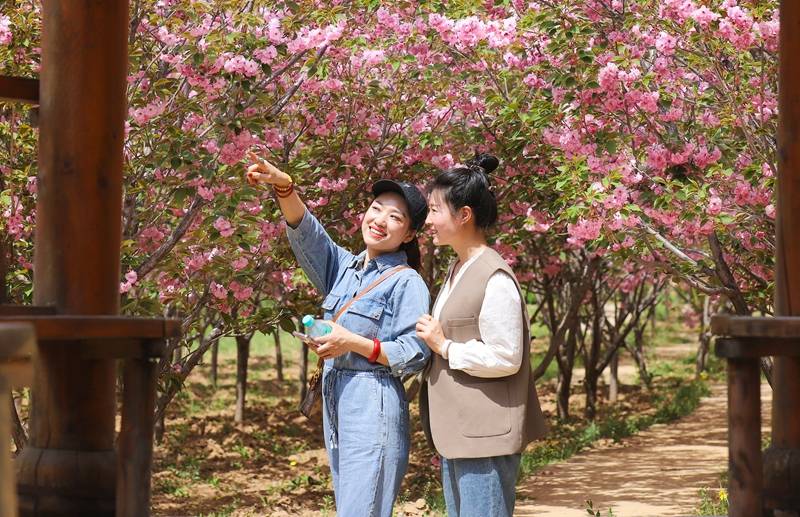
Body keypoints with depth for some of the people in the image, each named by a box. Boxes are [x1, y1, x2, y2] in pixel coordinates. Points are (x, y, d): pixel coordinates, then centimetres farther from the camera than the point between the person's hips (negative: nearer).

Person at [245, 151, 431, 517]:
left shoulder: (407, 282, -6)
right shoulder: (346, 267, 13)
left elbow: (414, 356, -11)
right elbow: (307, 235, -2)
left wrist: (353, 343, -18)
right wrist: (282, 185, -19)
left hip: (374, 406, -7)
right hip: (335, 402, 7)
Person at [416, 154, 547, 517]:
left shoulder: (495, 279, -16)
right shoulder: (457, 271, 13)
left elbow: (506, 358, -19)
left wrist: (444, 346, -14)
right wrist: (430, 338, 10)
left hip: (486, 436, -10)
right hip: (456, 432, 10)